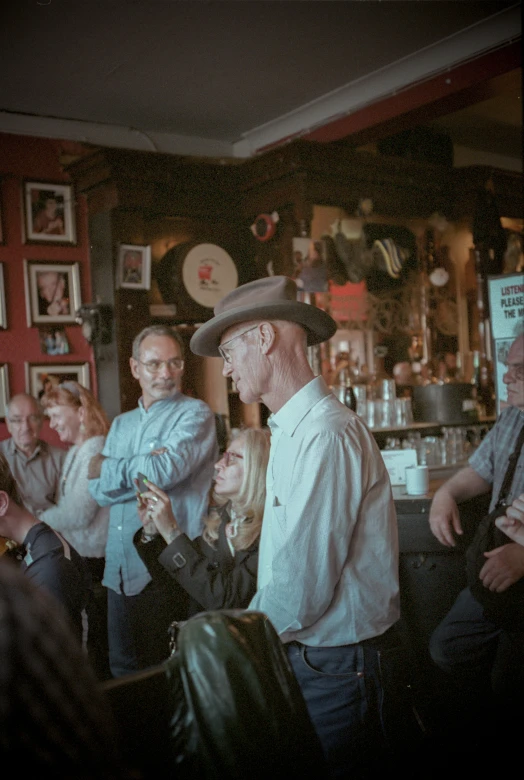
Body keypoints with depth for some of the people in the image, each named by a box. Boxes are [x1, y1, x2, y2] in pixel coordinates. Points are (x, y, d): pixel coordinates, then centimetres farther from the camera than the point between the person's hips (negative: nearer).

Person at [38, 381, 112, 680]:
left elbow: (78, 514, -19)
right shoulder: (75, 452, 14)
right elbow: (66, 509, 12)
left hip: (95, 561, -9)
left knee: (99, 639, 2)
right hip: (76, 556, 9)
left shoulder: (96, 451, -16)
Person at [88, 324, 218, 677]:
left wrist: (107, 468, -3)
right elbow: (100, 491, 4)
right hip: (120, 568, 6)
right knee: (122, 669, 16)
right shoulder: (122, 424, 14)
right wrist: (142, 469, -14)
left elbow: (164, 472, -20)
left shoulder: (195, 414, -6)